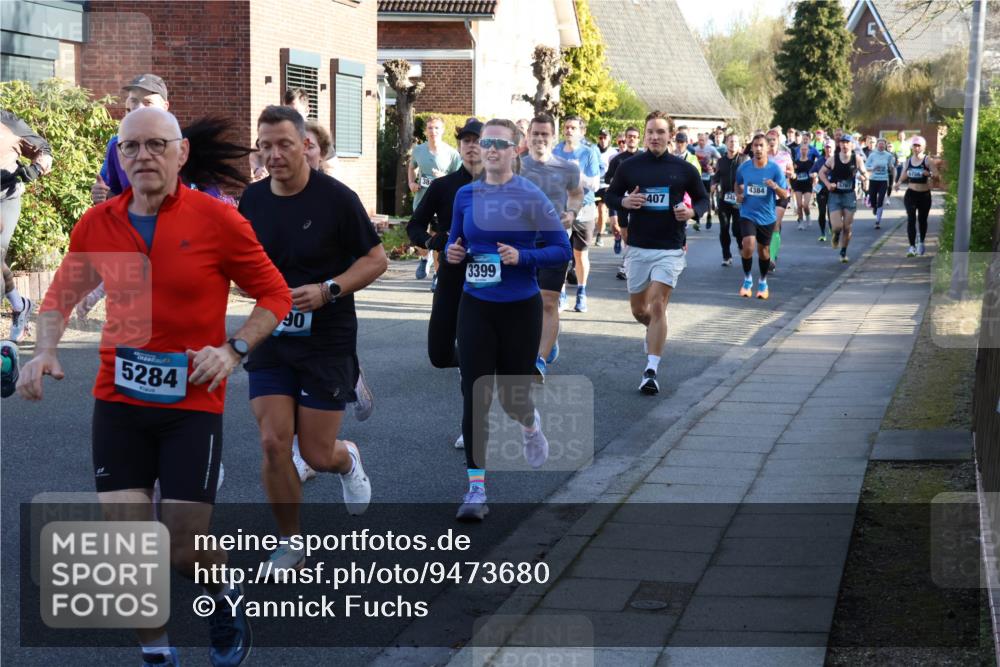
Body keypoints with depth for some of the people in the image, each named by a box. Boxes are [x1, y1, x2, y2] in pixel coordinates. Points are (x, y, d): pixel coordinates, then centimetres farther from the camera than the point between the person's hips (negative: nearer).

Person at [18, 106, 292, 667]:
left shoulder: (216, 219, -9)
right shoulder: (98, 224, 0)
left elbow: (275, 294, -1)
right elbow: (62, 295, 16)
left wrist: (234, 348, -15)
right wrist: (46, 349, -1)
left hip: (193, 405, -3)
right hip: (119, 403, 3)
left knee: (184, 547, -4)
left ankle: (227, 599, 32)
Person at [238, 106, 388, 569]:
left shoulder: (336, 198, -12)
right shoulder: (252, 201, 1)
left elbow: (376, 259, -7)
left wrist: (327, 291, -20)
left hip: (327, 343, -3)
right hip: (269, 343, 3)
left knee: (316, 454, 0)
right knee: (273, 444, -6)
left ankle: (347, 460, 39)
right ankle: (289, 545, 12)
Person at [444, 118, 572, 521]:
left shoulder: (532, 198, -9)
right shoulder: (466, 196, 2)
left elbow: (562, 250, -7)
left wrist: (521, 256, -22)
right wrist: (452, 253, -7)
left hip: (521, 308, -2)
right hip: (476, 306, 2)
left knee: (512, 396, 8)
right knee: (475, 398, -5)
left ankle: (530, 425, 46)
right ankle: (476, 489, 1)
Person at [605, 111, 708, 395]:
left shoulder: (684, 169, -1)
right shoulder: (630, 166, 1)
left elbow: (703, 199, 10)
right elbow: (610, 195, 10)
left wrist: (692, 212, -12)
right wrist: (624, 202, -12)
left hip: (671, 248, -2)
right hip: (638, 247, 3)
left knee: (658, 306, -13)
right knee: (638, 310, 13)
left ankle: (651, 371, -11)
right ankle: (656, 331, 48)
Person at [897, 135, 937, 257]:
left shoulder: (927, 161, -5)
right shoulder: (908, 161, 6)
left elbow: (936, 175, -12)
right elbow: (904, 176, 14)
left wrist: (930, 174, -33)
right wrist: (899, 182, -6)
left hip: (924, 194, -2)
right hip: (911, 194, 2)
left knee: (922, 219, 13)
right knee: (911, 219, -11)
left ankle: (921, 243, 34)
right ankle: (912, 246, -14)